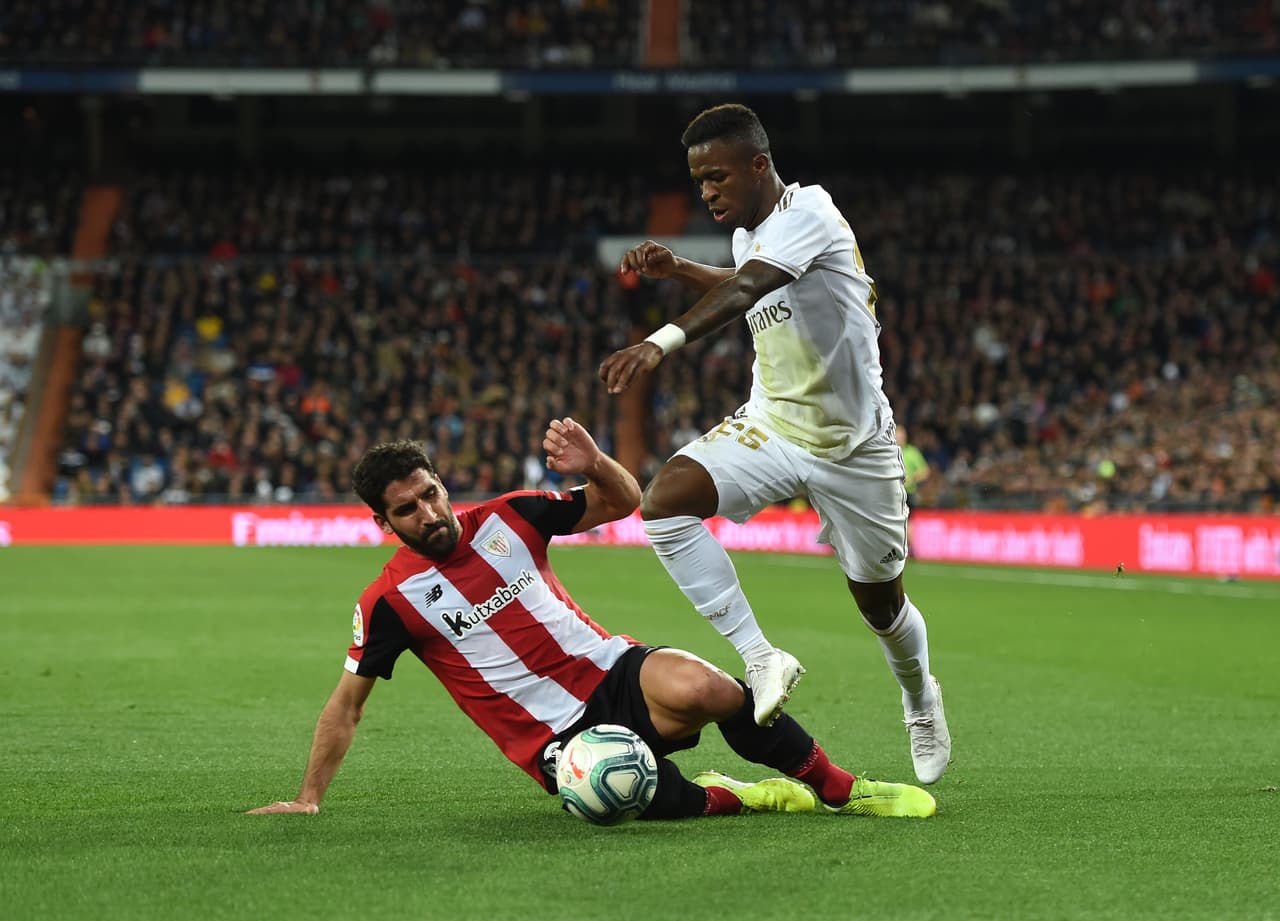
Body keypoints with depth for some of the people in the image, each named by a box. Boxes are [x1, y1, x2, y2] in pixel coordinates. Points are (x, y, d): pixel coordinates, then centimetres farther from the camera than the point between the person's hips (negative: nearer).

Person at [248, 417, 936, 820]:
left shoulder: (506, 518, 5)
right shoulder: (390, 600, -3)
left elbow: (623, 502, 12)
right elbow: (348, 701, 5)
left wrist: (595, 464, -11)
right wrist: (307, 798, 1)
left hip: (615, 672, 3)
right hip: (554, 737, -3)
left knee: (699, 688, -33)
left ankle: (840, 789, -14)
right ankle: (734, 798, -8)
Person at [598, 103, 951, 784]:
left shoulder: (808, 211, -20)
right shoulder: (749, 233, 4)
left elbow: (744, 291, -39)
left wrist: (663, 341, -55)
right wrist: (676, 268, 11)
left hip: (850, 441, -6)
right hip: (769, 424, 6)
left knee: (879, 601, 8)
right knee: (665, 499, -23)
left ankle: (919, 696, 43)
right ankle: (761, 659, -20)